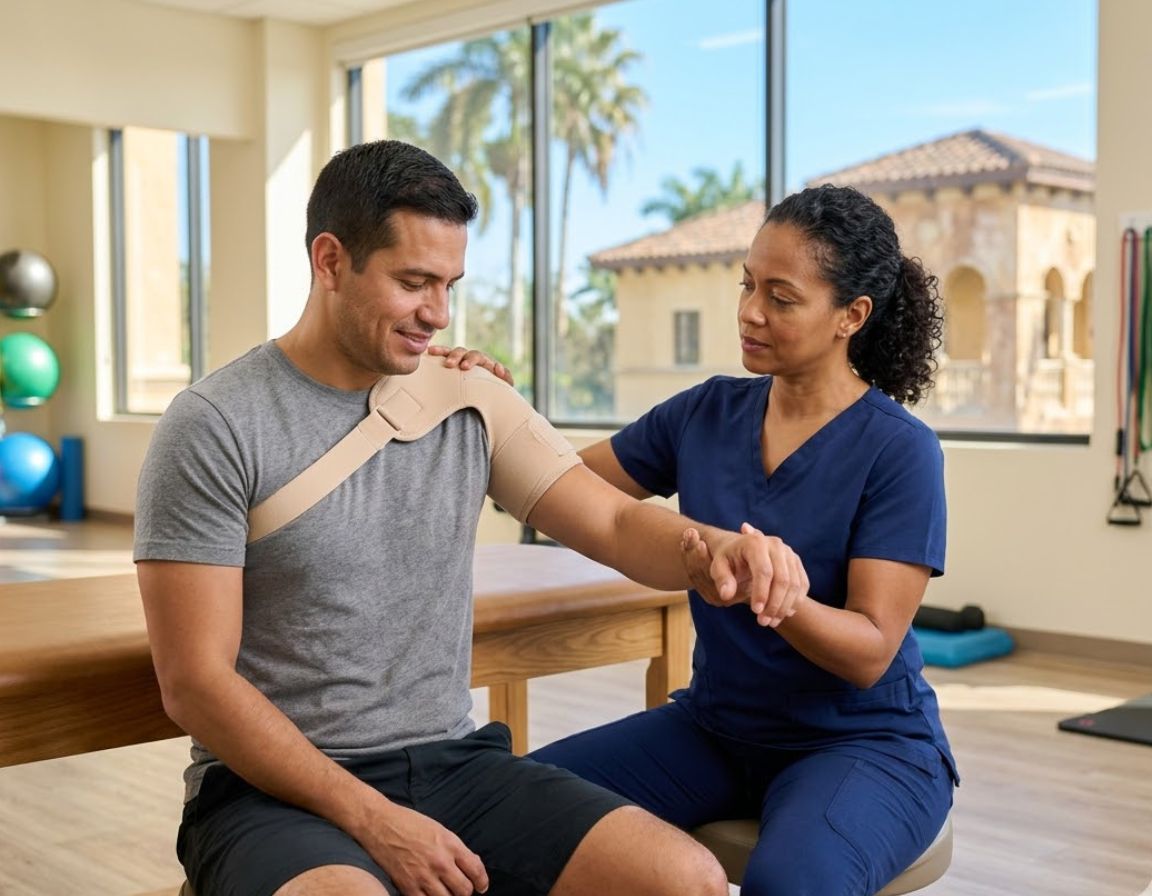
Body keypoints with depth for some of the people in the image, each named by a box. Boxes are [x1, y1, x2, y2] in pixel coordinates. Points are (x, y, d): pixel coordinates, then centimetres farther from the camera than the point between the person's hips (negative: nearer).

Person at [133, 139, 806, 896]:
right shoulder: (214, 428, -9)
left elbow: (615, 525, 0)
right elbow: (196, 684, -11)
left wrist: (716, 547, -24)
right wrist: (373, 822, -16)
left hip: (452, 763, 5)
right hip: (278, 787, -4)